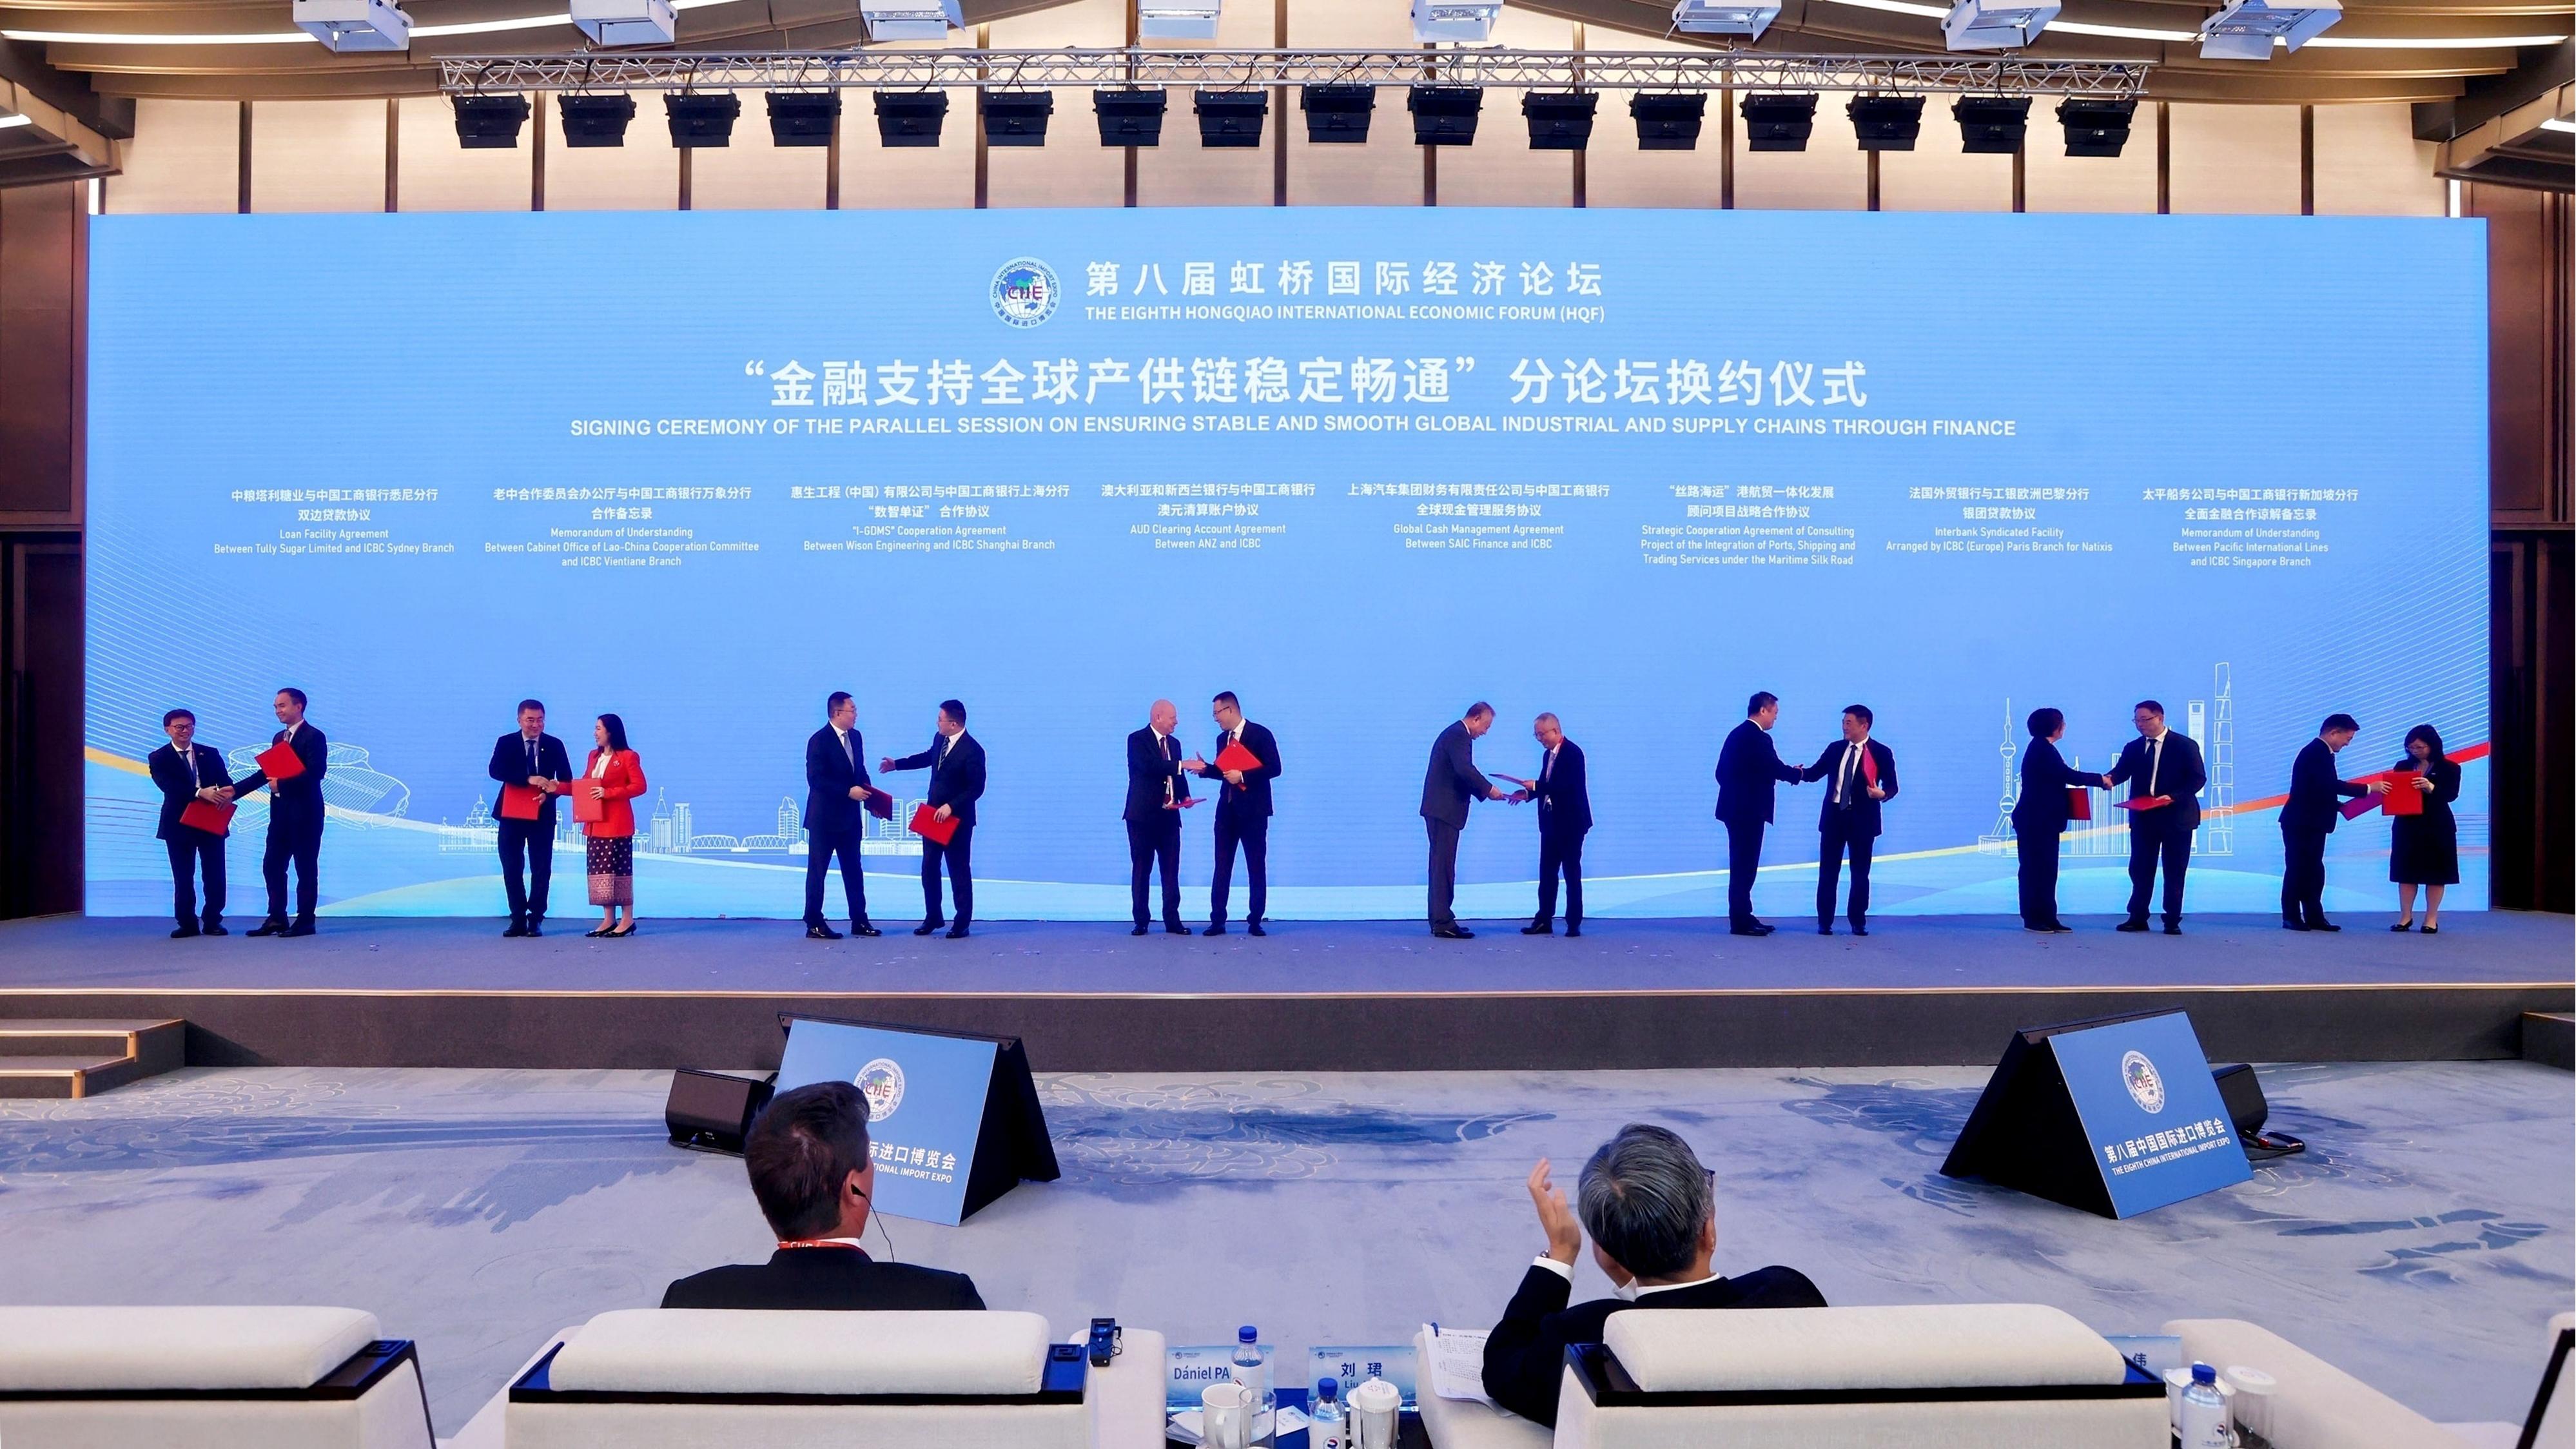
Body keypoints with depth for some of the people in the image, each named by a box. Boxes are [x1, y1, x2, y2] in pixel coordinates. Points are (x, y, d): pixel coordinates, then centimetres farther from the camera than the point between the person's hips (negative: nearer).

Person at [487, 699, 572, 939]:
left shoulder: (555, 745, 3)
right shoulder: (506, 743, 2)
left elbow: (566, 780, 2)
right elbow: (495, 770, -15)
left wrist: (549, 793, -18)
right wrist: (528, 779, -28)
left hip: (543, 814, 0)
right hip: (512, 814, 0)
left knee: (541, 869, 0)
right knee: (512, 869, 4)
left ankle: (536, 920, 6)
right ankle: (518, 920, 12)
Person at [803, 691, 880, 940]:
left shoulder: (856, 737, 9)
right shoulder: (819, 741, -14)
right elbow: (816, 779, -20)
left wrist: (869, 795, -1)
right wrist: (849, 792, -24)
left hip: (850, 816, 8)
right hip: (825, 817, -7)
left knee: (854, 869, 12)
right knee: (817, 870, 2)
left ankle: (859, 921, 20)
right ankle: (814, 925, 7)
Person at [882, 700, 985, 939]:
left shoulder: (972, 750, -22)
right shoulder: (940, 739, 1)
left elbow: (976, 788, -21)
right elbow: (929, 757, 23)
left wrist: (951, 807, -26)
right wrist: (897, 764, 26)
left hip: (957, 819, -7)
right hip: (933, 814, 8)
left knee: (959, 871, 2)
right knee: (929, 868, 14)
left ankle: (962, 923, 13)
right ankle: (933, 917, 27)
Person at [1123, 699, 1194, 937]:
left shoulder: (1174, 743, 16)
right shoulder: (1137, 740, -6)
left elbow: (1179, 776, 17)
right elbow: (1149, 765, -23)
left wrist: (1185, 796, -3)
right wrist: (1181, 765, -27)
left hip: (1169, 816, 6)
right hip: (1143, 815, -5)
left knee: (1171, 870, 3)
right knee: (1141, 870, 1)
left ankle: (1172, 920, 7)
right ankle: (1141, 922, 7)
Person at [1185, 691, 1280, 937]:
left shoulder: (1260, 734, -8)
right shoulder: (1222, 738, 12)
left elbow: (1274, 768, -14)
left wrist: (1242, 776, -19)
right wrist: (1205, 768, 2)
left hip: (1253, 810, -6)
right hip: (1227, 809, 6)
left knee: (1257, 867, 2)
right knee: (1222, 866, 4)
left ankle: (1255, 922, 8)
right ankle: (1217, 921, 7)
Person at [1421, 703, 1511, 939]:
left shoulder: (1456, 733, 20)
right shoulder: (1458, 735, -13)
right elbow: (1465, 769, -27)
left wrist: (1483, 791, 13)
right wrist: (1489, 788, -19)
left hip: (1441, 809, 11)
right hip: (1444, 809, -11)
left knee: (1442, 865, 12)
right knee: (1444, 866, -9)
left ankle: (1440, 921, 16)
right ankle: (1443, 923, -7)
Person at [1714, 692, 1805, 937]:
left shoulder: (1737, 734, 14)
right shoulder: (1759, 738, -15)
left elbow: (1722, 772, 16)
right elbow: (1776, 769, -17)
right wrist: (1797, 774, 2)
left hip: (1736, 807, 10)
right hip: (1749, 810, -10)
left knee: (1742, 866, 14)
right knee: (1745, 867, -5)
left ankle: (1742, 917, 19)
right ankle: (1740, 922, -3)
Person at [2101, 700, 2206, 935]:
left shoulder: (2185, 745, -4)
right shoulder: (2133, 748, 7)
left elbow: (2198, 778, -8)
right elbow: (2121, 771, -6)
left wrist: (2173, 797, -21)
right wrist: (2109, 779, -29)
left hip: (2175, 817, -4)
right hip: (2143, 818, 4)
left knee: (2174, 872, 3)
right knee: (2140, 870, 6)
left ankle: (2172, 921, 12)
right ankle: (2138, 918, 14)